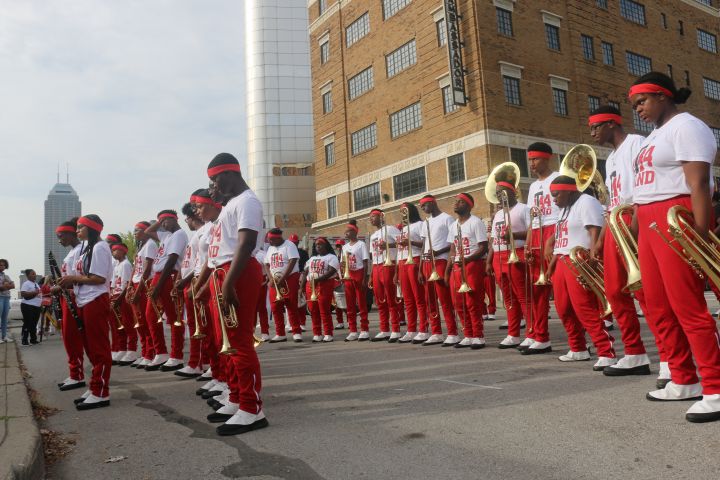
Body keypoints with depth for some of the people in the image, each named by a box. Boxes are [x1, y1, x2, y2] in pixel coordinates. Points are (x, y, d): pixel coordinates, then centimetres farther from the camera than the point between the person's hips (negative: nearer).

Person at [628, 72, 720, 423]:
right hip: (649, 223, 10)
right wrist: (635, 226, 18)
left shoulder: (686, 126, -6)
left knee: (688, 306, -10)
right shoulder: (655, 135, 23)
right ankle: (685, 382, 20)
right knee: (659, 307, 10)